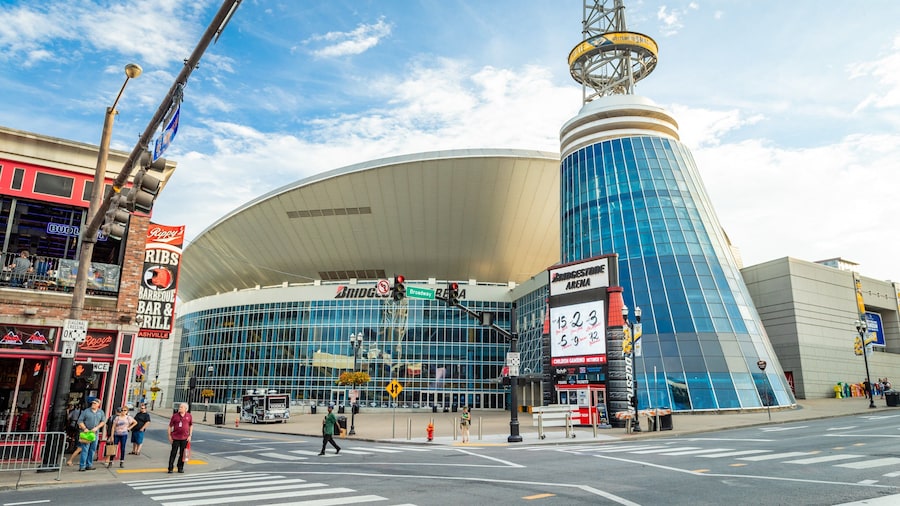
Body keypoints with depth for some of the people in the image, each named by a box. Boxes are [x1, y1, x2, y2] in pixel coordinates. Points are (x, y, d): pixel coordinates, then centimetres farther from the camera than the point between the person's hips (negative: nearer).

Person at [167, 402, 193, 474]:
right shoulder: (175, 416, -2)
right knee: (173, 453, 1)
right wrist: (169, 436, -2)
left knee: (182, 453, 8)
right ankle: (170, 468, 11)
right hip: (175, 438, -1)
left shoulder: (189, 416, 2)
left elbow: (191, 426, 10)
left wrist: (190, 436, 4)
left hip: (185, 438, 1)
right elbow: (170, 426, 3)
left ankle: (180, 468, 19)